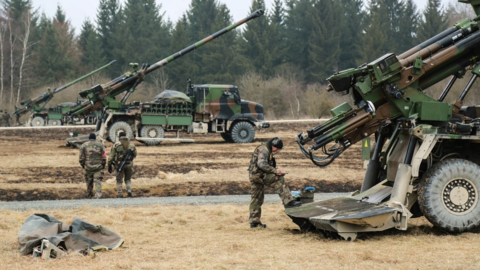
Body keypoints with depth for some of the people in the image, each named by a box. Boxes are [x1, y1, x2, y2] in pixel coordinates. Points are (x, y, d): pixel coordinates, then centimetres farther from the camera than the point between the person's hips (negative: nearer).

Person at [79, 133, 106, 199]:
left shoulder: (84, 146, 0)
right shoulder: (100, 145, 0)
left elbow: (81, 158, 0)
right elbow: (104, 157, -1)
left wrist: (83, 166, 15)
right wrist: (103, 166, 11)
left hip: (88, 168, 1)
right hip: (98, 168, -1)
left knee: (89, 183, 14)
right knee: (98, 183, -4)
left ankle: (89, 197, 25)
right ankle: (98, 197, -18)